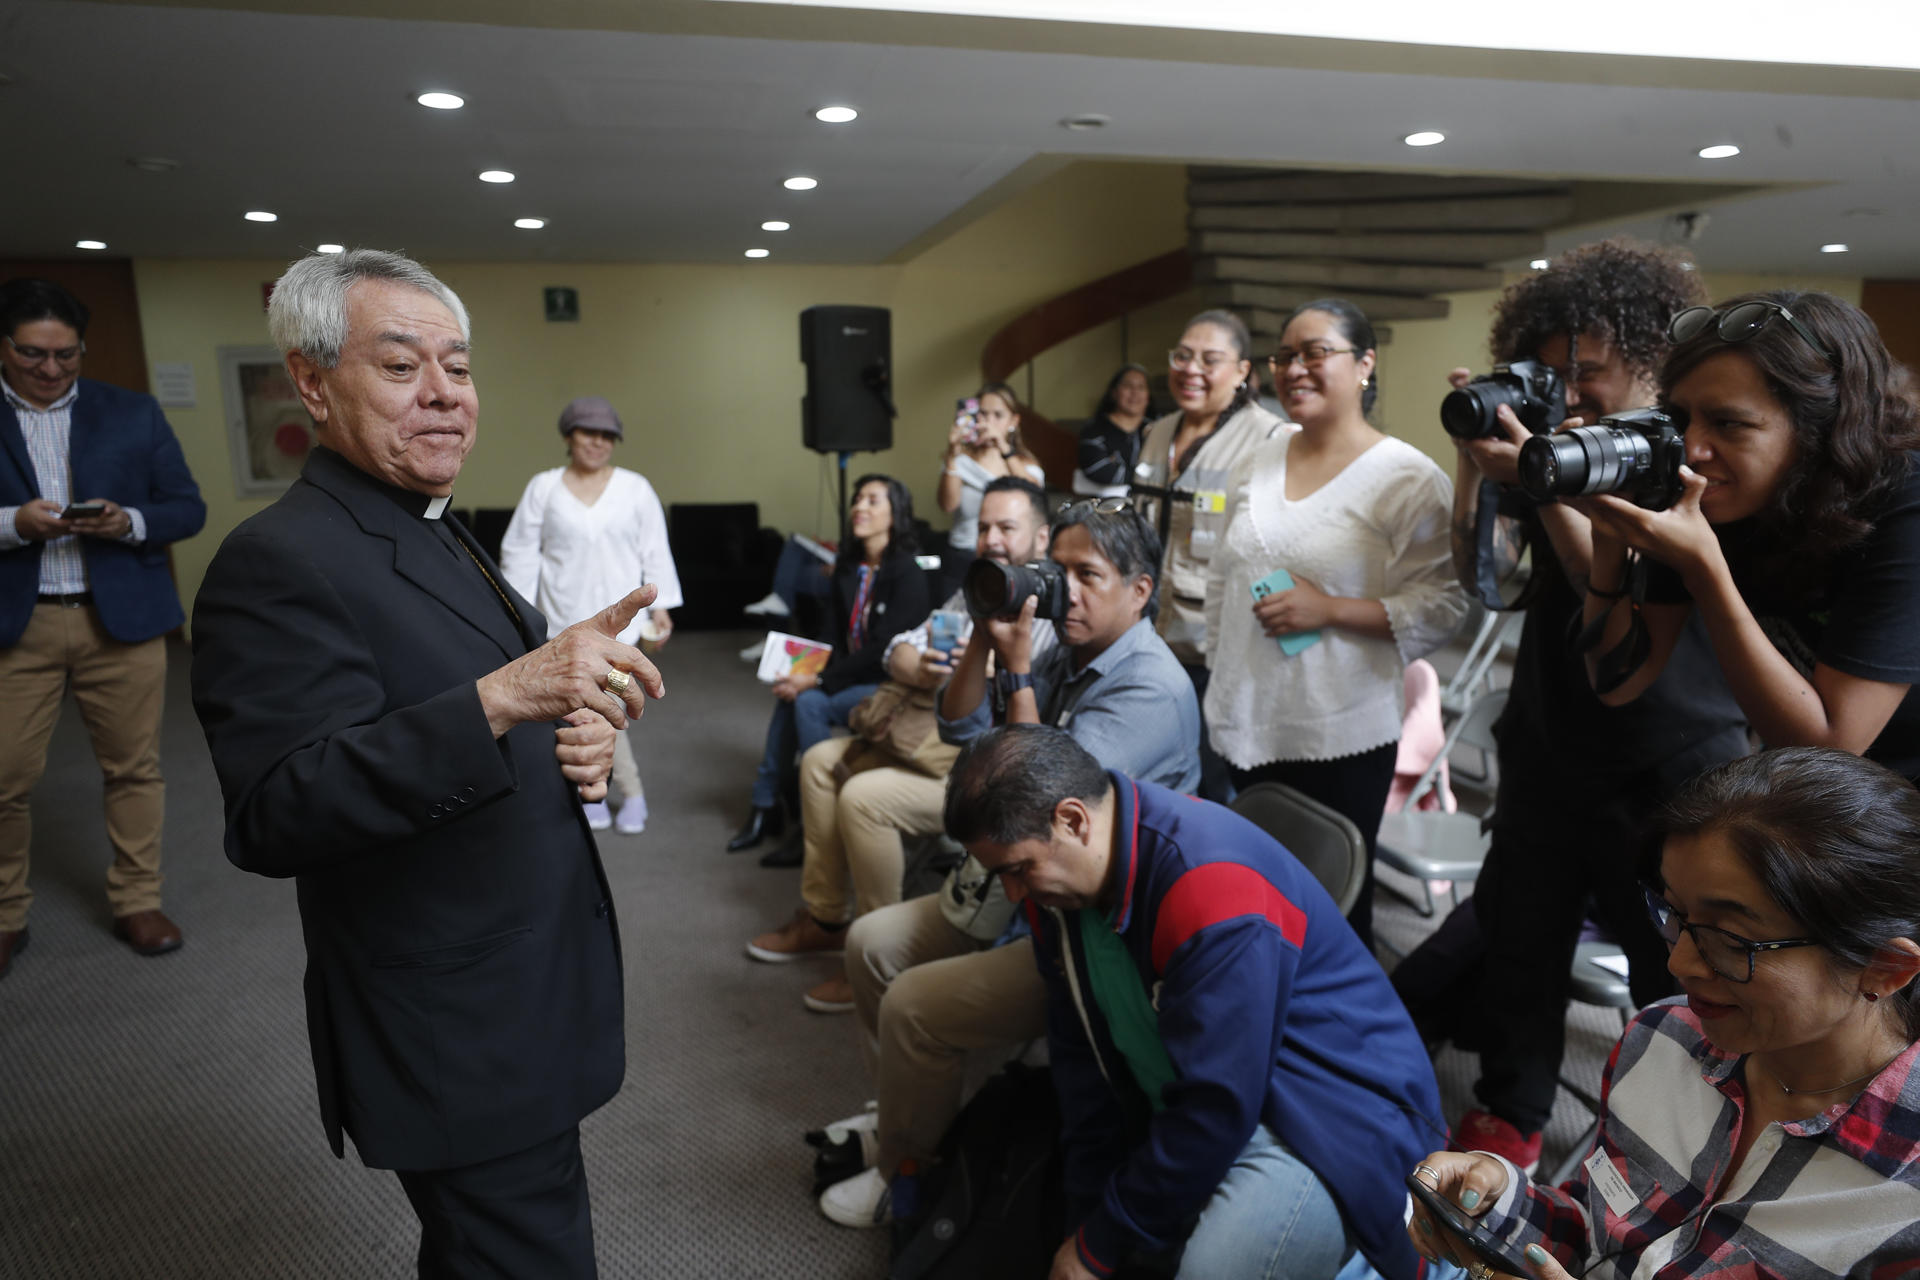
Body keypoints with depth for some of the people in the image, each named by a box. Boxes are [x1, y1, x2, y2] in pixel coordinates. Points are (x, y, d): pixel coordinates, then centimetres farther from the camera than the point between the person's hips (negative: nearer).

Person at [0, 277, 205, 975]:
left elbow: (188, 507, 6)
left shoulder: (133, 413, 7)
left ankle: (137, 904, 21)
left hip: (123, 619, 1)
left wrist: (130, 522, -13)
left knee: (133, 768, 7)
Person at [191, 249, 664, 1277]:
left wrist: (576, 739, -3)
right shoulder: (279, 563, -19)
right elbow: (273, 819, -30)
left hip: (533, 991, 9)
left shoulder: (441, 538, 11)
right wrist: (503, 698, -41)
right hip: (461, 1049, -9)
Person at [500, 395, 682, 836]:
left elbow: (655, 553, 4)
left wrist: (660, 606, 1)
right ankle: (594, 791, 20)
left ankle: (632, 795, 4)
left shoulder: (635, 489, 3)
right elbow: (520, 552, 6)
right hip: (564, 617, 2)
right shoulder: (543, 488, 4)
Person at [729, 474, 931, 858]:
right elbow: (839, 638, 12)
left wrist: (818, 681, -23)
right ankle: (765, 805, -6)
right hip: (852, 673, 7)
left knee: (810, 703, -26)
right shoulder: (847, 567, 9)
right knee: (788, 696, -18)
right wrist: (808, 671, -7)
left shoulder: (907, 574, -15)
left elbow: (883, 650, -20)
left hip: (890, 683, -7)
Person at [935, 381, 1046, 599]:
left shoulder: (1026, 463, 9)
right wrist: (952, 455, -25)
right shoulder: (961, 460, 5)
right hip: (962, 562, 0)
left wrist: (1005, 450, -26)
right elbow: (947, 505, -12)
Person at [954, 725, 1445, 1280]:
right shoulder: (1057, 882, -5)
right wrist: (1084, 1221, 3)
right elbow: (1079, 1051, 3)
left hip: (1330, 1115, -7)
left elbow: (1216, 1113, -27)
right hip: (1175, 1108, 8)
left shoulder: (1216, 890, -31)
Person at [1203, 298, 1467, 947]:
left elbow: (1440, 605, -13)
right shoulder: (1257, 463, 10)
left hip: (1341, 735, -5)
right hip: (1244, 721, 5)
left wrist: (1330, 609, -20)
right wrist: (1217, 671, 17)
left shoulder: (1408, 478, -9)